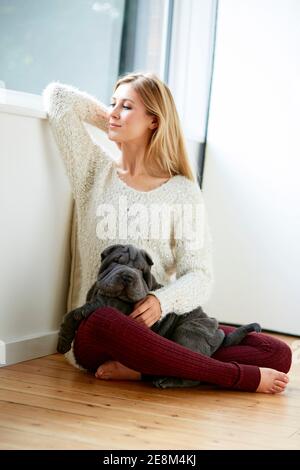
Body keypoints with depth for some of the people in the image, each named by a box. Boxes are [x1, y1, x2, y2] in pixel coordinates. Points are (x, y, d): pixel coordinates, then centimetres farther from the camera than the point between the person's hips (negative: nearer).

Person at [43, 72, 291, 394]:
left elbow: (199, 276, -2)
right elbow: (58, 96, 4)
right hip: (94, 332, -1)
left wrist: (163, 301, -22)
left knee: (278, 354, -16)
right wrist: (111, 125, 15)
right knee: (105, 322, -41)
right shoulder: (96, 171, 10)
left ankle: (142, 370, -26)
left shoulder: (183, 192, 7)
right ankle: (244, 377, -28)